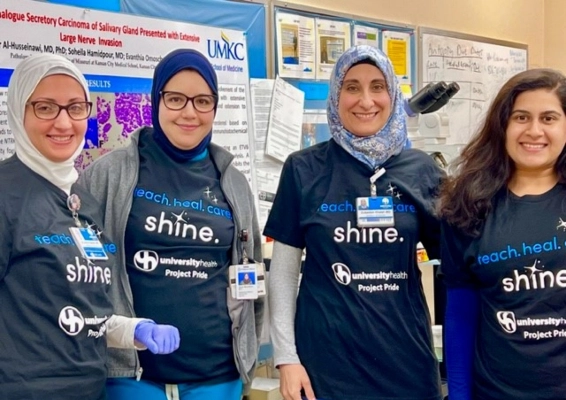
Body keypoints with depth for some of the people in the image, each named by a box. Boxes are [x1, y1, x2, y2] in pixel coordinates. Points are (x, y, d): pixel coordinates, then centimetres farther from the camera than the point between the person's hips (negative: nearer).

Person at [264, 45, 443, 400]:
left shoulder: (421, 169, 1)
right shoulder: (304, 169, -3)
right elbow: (284, 271, 0)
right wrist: (286, 356, -5)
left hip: (406, 354, 2)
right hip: (327, 356, -1)